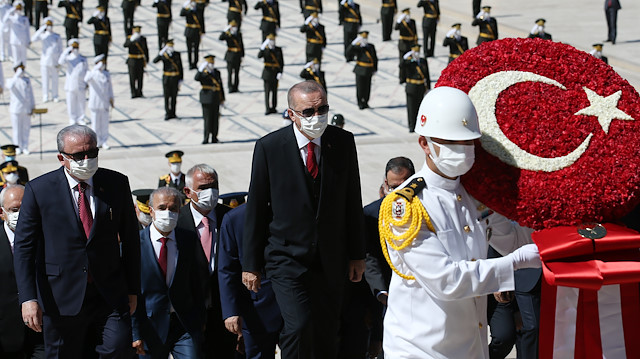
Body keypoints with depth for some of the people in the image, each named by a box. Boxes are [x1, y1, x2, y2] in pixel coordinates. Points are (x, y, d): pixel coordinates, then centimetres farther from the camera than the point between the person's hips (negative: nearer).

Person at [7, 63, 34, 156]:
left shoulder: (27, 80, 10)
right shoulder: (11, 80, -3)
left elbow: (31, 94, 11)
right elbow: (10, 86, -29)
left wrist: (32, 107, 4)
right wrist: (18, 74, -28)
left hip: (26, 109, 3)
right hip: (15, 109, -3)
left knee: (26, 128, 6)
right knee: (17, 130, 2)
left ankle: (25, 148, 15)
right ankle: (18, 147, 12)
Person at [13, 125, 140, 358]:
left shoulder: (117, 184, 3)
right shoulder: (39, 190, -3)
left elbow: (130, 239, 11)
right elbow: (23, 247, -4)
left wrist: (132, 290, 10)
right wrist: (28, 298, -12)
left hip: (110, 295, 1)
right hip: (61, 300, -1)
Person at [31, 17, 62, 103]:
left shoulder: (57, 36, 7)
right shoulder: (43, 35, 4)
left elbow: (60, 50, 8)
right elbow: (34, 38, -15)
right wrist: (41, 29, -18)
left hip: (54, 61, 1)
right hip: (45, 60, -1)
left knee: (54, 79, 5)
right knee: (45, 79, 0)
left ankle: (55, 96, 14)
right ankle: (45, 97, 6)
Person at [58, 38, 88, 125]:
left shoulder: (83, 59, 9)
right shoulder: (68, 58, 2)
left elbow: (86, 71, 13)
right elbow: (61, 62, -21)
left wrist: (87, 83, 6)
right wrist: (66, 51, -19)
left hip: (81, 85, 2)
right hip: (70, 85, -1)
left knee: (81, 103, 5)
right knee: (71, 103, 2)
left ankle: (80, 120, 17)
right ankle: (73, 119, 13)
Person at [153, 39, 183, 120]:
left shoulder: (177, 54, 0)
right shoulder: (163, 54, -4)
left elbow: (180, 67, 3)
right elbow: (154, 61, -20)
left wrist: (181, 79, -1)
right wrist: (161, 54, -34)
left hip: (175, 78, 2)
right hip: (166, 78, -1)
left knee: (174, 96, 8)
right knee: (166, 96, -1)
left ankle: (173, 113, 18)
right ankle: (167, 114, 4)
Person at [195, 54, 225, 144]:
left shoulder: (217, 72, 13)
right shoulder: (203, 73, -2)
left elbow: (220, 85, 16)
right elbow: (197, 78, -24)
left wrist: (222, 98, 14)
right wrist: (200, 70, -40)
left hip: (216, 98, 4)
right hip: (207, 98, -4)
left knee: (215, 118, 6)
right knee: (207, 118, -7)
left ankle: (214, 138, 13)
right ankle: (206, 138, -5)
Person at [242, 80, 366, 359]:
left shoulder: (343, 142, 0)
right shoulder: (269, 147, -7)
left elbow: (352, 200, 8)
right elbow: (256, 208, -1)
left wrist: (357, 254, 9)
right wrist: (251, 263, 1)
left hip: (330, 262, 3)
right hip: (287, 258, -3)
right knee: (299, 326, -19)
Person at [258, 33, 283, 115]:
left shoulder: (278, 49, 5)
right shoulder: (265, 50, -1)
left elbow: (282, 62, 4)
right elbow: (259, 56, -21)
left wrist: (280, 72, -6)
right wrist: (262, 48, -37)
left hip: (275, 73, 2)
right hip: (267, 72, -2)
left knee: (274, 91, 9)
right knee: (267, 91, -5)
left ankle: (273, 108, 17)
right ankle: (268, 109, -5)